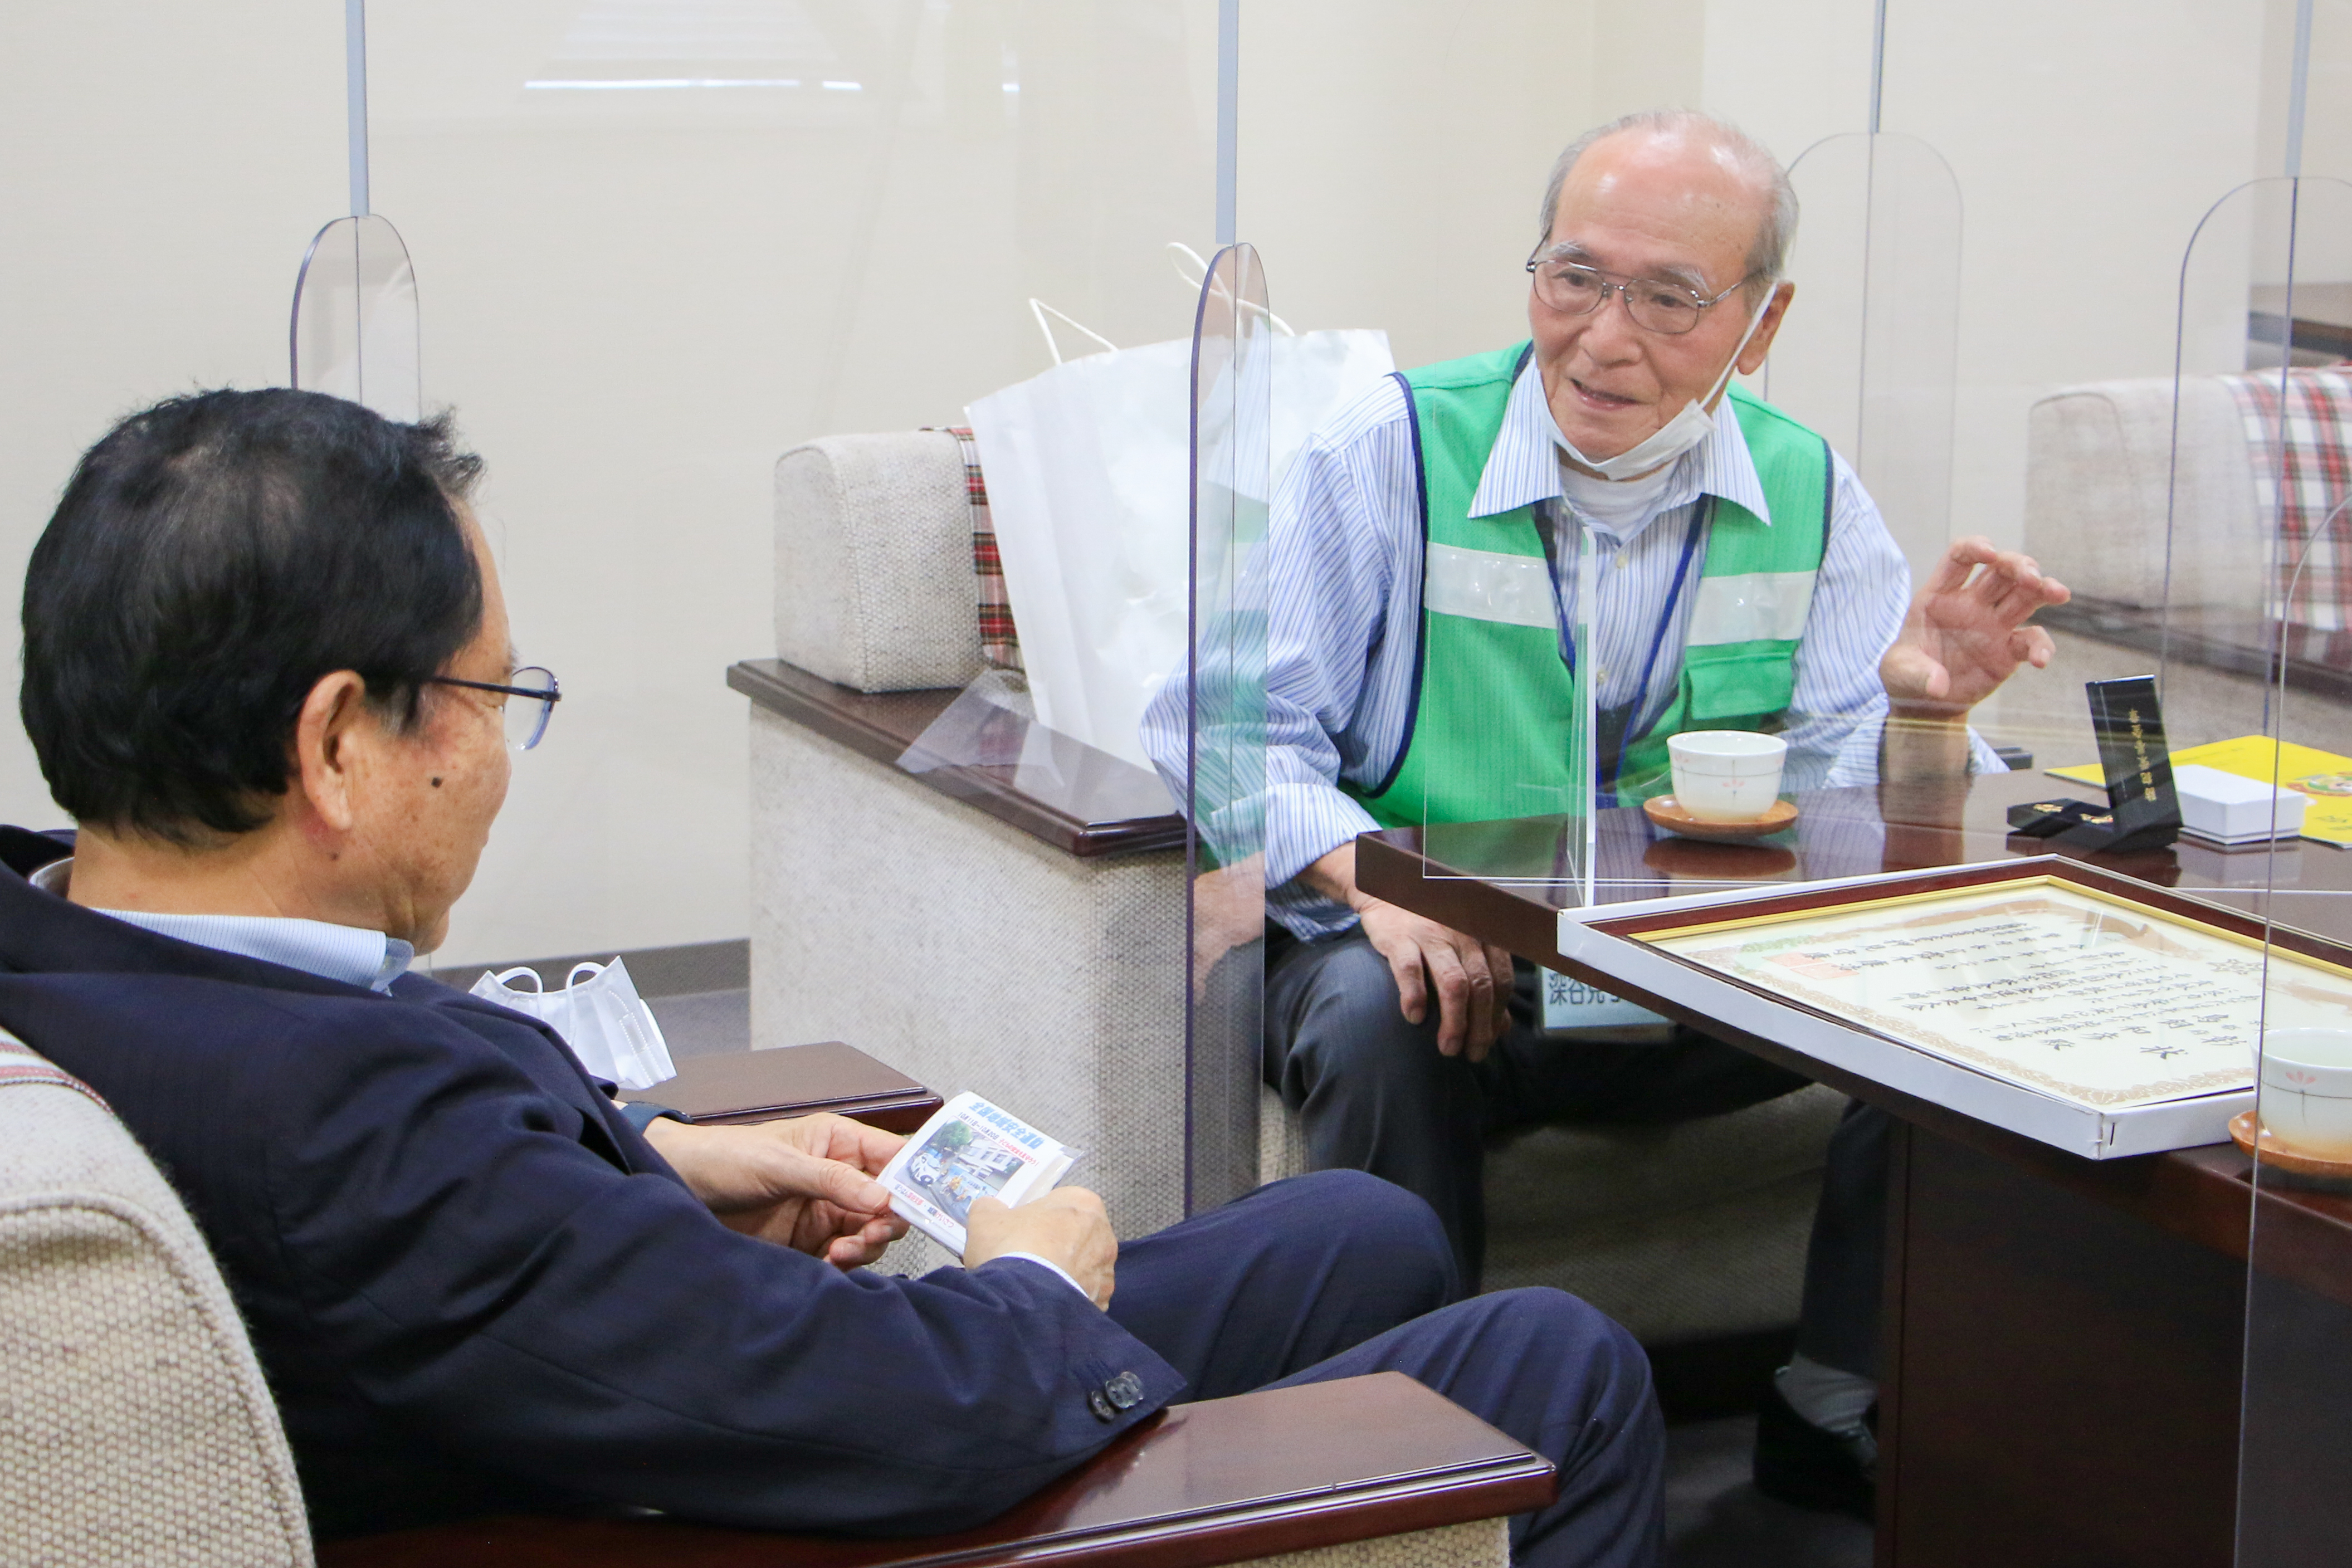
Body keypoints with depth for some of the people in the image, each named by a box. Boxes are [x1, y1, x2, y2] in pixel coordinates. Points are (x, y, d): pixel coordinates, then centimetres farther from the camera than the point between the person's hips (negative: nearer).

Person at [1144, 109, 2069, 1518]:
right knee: (1378, 1017, -36)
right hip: (1447, 972, -3)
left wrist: (1926, 712, -25)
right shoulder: (1391, 453, -6)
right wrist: (1367, 876, -29)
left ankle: (1840, 1414, -2)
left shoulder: (1808, 491, 3)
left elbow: (1862, 813, -1)